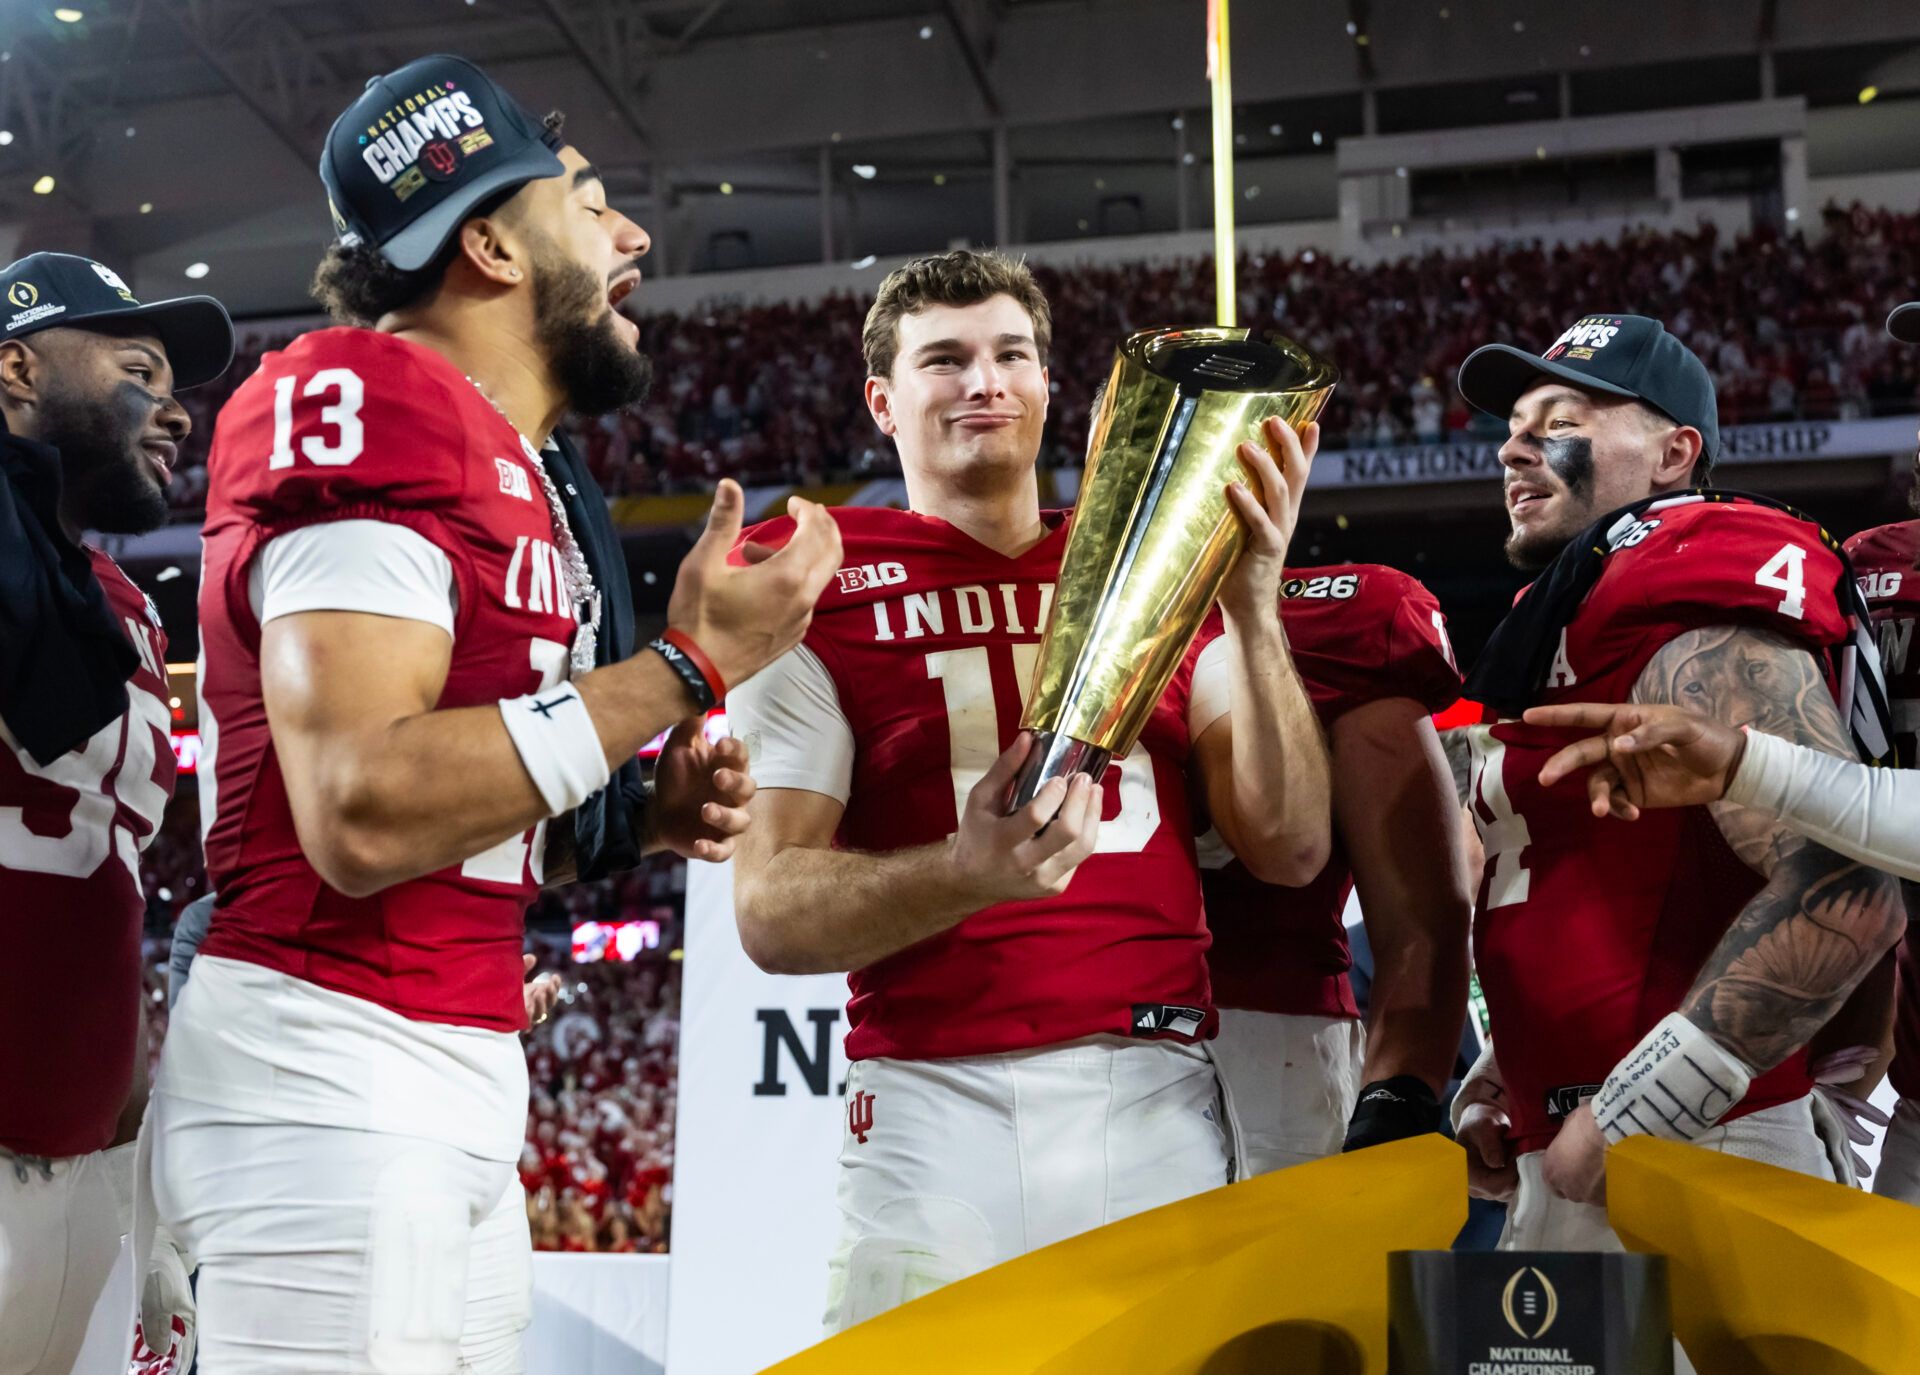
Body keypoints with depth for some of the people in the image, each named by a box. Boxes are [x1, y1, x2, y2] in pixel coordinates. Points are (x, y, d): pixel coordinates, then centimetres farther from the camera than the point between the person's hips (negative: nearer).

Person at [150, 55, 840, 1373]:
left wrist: (640, 812, 5)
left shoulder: (510, 468, 18)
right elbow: (363, 817, -24)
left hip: (464, 1071, 10)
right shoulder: (365, 408, -12)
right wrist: (686, 669, -17)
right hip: (328, 1067, -10)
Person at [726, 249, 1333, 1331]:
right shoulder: (819, 592, 5)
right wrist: (970, 874, -23)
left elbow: (1291, 850, 6)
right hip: (939, 1106, -2)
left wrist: (1255, 603, -6)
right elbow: (771, 915, -4)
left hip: (1159, 1100, 3)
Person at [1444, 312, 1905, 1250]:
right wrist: (1504, 1077, 14)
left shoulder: (1692, 618, -13)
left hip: (1680, 1169, -9)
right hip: (1582, 1168, 10)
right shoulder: (1567, 620, 18)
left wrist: (1631, 1120, -22)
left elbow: (1845, 896, -25)